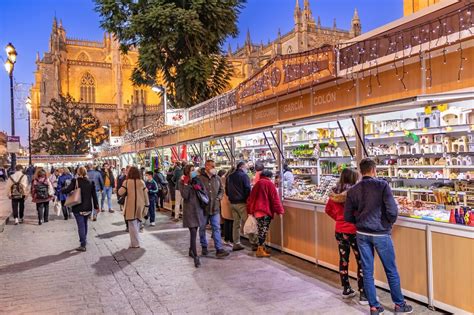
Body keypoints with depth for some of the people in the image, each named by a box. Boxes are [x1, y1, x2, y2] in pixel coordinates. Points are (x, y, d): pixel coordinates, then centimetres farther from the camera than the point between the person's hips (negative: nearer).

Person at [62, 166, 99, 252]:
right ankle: (84, 240, 34)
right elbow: (94, 195, 5)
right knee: (85, 224, 21)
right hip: (88, 208, 4)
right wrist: (96, 206, 12)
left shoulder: (75, 181, -10)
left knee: (81, 225, -3)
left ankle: (83, 245, -4)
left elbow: (66, 190, -15)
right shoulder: (90, 182, 2)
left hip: (78, 208, -4)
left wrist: (62, 190, 9)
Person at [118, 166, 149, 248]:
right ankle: (136, 241, 24)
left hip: (130, 206, -3)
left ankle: (135, 243, 1)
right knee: (137, 224, 16)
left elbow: (120, 192, -10)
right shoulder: (142, 182, 1)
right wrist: (147, 205, 10)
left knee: (132, 224, 3)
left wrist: (123, 187, 10)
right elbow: (145, 195, 3)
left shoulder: (127, 182, -7)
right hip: (140, 206, 3)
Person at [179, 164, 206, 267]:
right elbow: (185, 196, -17)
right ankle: (196, 257, -10)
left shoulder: (197, 180, 8)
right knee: (193, 233, -11)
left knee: (194, 232, 16)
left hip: (198, 209, 5)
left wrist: (199, 188, -9)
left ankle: (191, 250, 35)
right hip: (189, 210, -5)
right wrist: (186, 184, -21)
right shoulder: (182, 182, -5)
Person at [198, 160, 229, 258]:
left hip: (215, 208, 3)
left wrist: (219, 197, 1)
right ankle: (204, 247, 28)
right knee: (202, 229, 11)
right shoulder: (199, 178, -9)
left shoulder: (217, 178, 7)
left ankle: (219, 249, 1)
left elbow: (221, 190, 18)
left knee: (217, 228, -1)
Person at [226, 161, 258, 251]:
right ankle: (254, 244, -5)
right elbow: (248, 190, -12)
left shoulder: (229, 177, 13)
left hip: (232, 203, 7)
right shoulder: (244, 176, -8)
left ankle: (236, 244, 12)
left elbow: (226, 191, 18)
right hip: (242, 203, -7)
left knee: (236, 223, 11)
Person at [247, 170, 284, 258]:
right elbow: (275, 198, -8)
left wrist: (250, 210, 22)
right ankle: (260, 250, -3)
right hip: (265, 210, -7)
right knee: (263, 230, -3)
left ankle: (261, 247, 21)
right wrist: (280, 210, -5)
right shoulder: (269, 184, -4)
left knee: (261, 230, 15)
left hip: (256, 210, 7)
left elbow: (251, 197, 16)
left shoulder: (257, 184, 15)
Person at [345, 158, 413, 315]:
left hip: (362, 234, 3)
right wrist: (390, 223, 4)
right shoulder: (382, 185, -11)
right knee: (391, 271, 13)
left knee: (367, 272, 11)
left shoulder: (352, 190, 0)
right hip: (381, 234, -3)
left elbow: (348, 216, 1)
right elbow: (392, 210, -16)